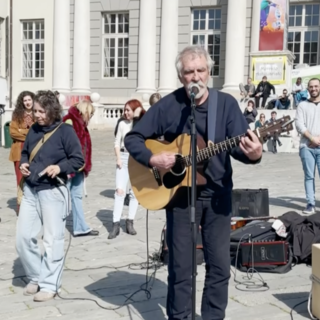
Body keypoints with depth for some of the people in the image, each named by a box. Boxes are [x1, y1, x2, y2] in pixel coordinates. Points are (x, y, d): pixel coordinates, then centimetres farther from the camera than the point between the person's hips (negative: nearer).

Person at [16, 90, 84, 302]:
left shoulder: (65, 131, -8)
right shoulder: (33, 130, 10)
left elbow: (79, 159, -8)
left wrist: (60, 167, -23)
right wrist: (23, 164, 2)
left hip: (53, 191, -6)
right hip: (30, 190, 6)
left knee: (53, 240, 1)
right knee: (23, 237, 8)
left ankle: (49, 285, 13)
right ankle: (36, 278, 26)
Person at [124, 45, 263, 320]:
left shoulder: (227, 103, -4)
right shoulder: (167, 106, -5)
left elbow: (238, 145, -13)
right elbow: (133, 138, 0)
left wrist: (253, 154, -35)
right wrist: (151, 158, -17)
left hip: (217, 194, 1)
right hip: (179, 193, -1)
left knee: (220, 264, 8)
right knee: (180, 266, 8)